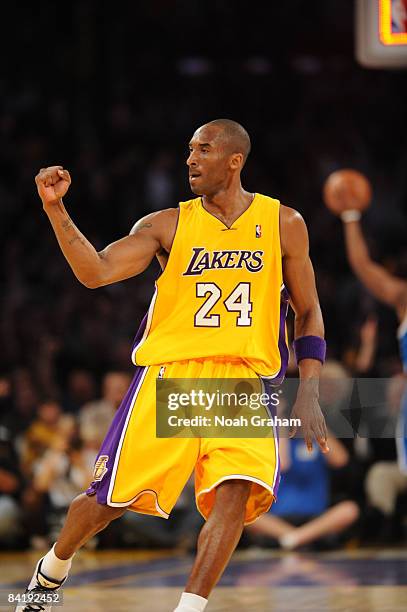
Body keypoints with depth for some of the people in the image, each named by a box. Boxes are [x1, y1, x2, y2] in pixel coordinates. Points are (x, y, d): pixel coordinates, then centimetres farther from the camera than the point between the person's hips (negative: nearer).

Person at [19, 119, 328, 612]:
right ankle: (51, 572, 29)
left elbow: (307, 313, 13)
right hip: (170, 372, 0)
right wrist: (55, 208, -20)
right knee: (111, 497, 0)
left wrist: (309, 392, 2)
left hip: (245, 377, 0)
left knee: (235, 493, -23)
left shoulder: (283, 224, 7)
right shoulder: (167, 225, 4)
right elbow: (97, 272, -9)